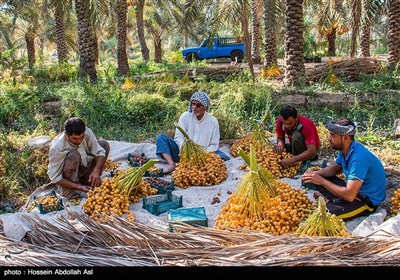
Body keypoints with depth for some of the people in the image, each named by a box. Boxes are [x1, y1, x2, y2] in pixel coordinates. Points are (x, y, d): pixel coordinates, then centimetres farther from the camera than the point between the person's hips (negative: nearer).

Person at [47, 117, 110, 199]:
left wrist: (96, 170, -37)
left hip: (83, 167, 5)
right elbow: (54, 178, -28)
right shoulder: (57, 148, -32)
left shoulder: (87, 132, -21)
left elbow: (100, 152, -18)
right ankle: (68, 191, -18)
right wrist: (79, 187, -35)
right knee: (74, 154, -35)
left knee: (104, 144, -8)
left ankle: (86, 180, -4)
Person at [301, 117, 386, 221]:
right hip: (354, 189, 9)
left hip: (368, 200, -9)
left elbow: (349, 195, -34)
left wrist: (322, 181, -26)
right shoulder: (345, 149, -4)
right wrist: (316, 173, -4)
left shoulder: (358, 158, -32)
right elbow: (335, 167, 15)